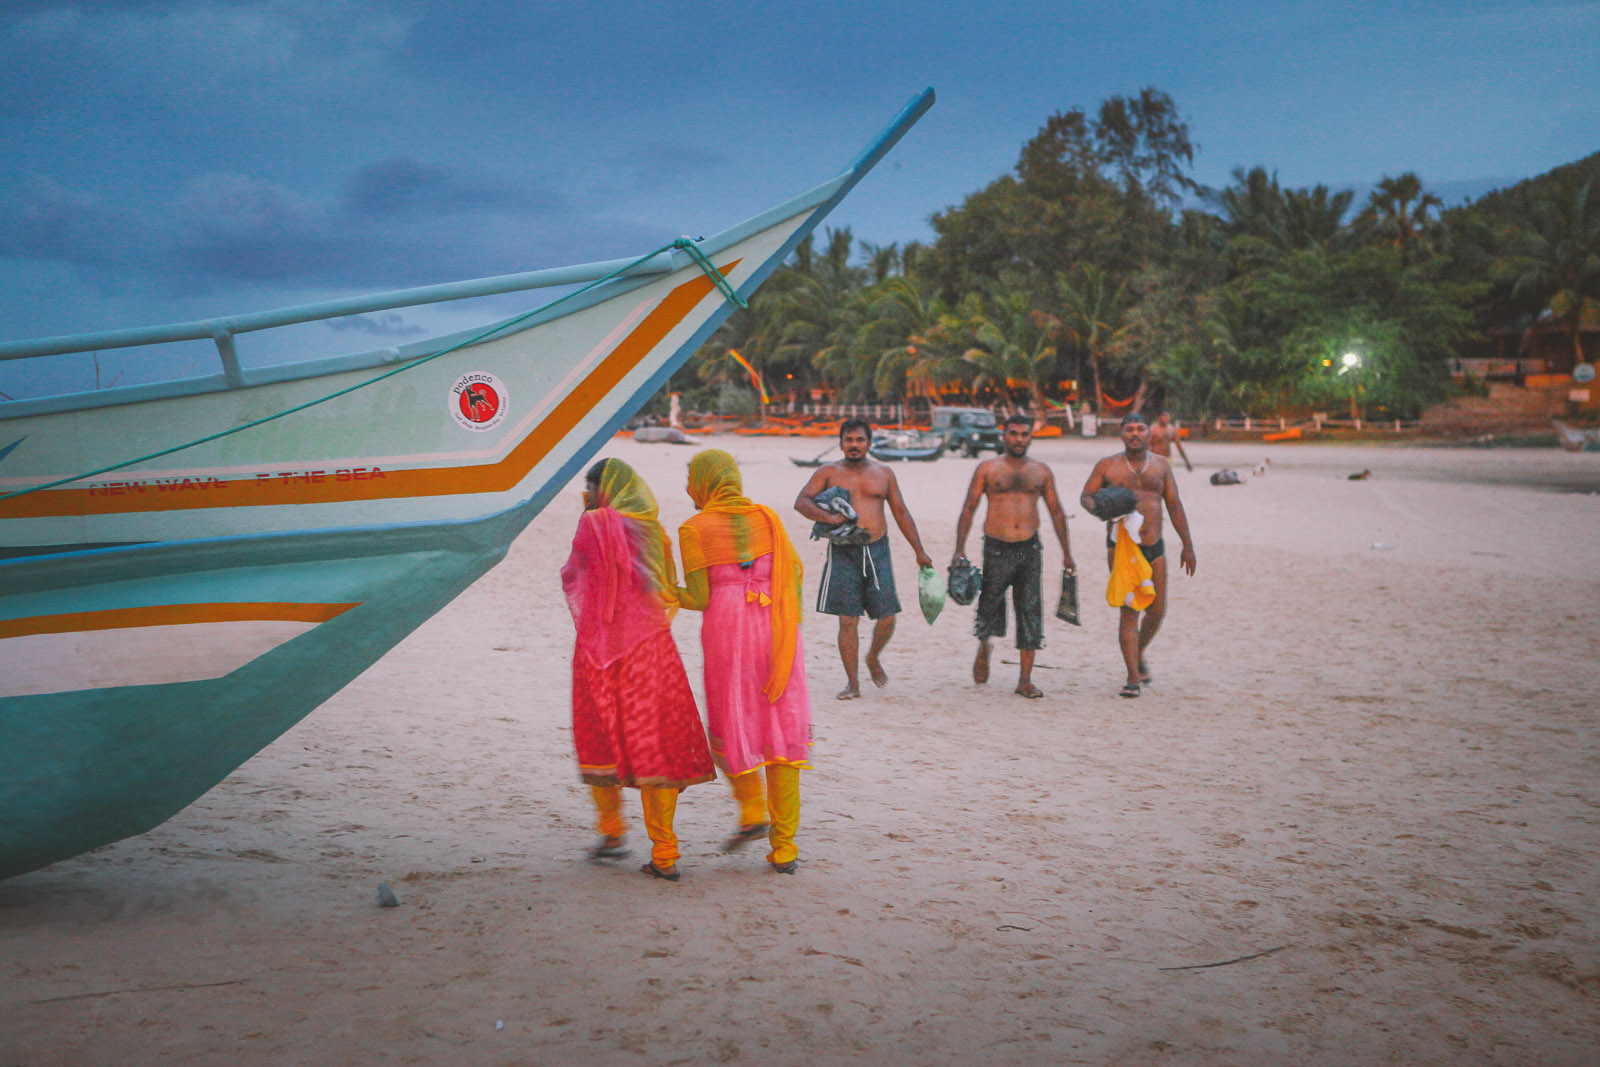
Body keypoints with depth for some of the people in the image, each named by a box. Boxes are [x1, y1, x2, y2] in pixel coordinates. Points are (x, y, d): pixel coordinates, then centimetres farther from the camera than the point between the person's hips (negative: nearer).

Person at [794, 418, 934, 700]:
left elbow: (901, 512, 16)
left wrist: (919, 551, 13)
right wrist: (827, 516, -24)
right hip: (843, 552, -2)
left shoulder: (883, 473, 12)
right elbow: (801, 501, -5)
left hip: (877, 550, 2)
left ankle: (873, 658, 30)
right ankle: (852, 682, 8)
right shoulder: (828, 472, 5)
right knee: (848, 620, -3)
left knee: (887, 618, -1)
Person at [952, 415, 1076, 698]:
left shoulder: (1041, 472, 10)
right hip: (997, 548, -2)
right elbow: (969, 508, 2)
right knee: (989, 607, 4)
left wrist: (1066, 553, 12)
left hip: (1030, 548, 2)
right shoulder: (987, 469, 3)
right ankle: (983, 649, 36)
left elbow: (1056, 512, 15)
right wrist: (959, 549, -6)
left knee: (1030, 613, -1)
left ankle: (1025, 680, 3)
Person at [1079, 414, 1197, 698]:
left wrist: (1187, 545, 8)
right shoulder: (1108, 466, 3)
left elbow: (1175, 506, 11)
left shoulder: (1161, 465, 11)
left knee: (1157, 611, 6)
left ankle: (1139, 653, 34)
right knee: (1130, 610, -10)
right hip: (1121, 547, -4)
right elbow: (1086, 496, 5)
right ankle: (1133, 677, -6)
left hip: (1154, 547, 4)